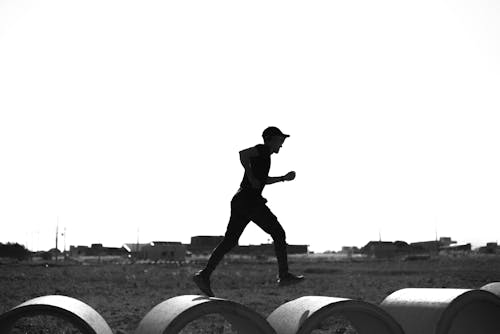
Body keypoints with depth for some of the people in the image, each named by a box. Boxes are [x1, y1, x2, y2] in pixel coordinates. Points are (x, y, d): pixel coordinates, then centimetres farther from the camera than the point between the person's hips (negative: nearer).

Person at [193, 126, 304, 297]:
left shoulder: (264, 154, 25)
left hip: (239, 201, 10)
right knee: (278, 233, -1)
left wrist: (284, 178, 36)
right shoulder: (263, 149, -3)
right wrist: (251, 178, -19)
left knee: (229, 241, 4)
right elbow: (243, 153, -22)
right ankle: (284, 275, 0)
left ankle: (204, 275, -6)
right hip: (249, 200, -10)